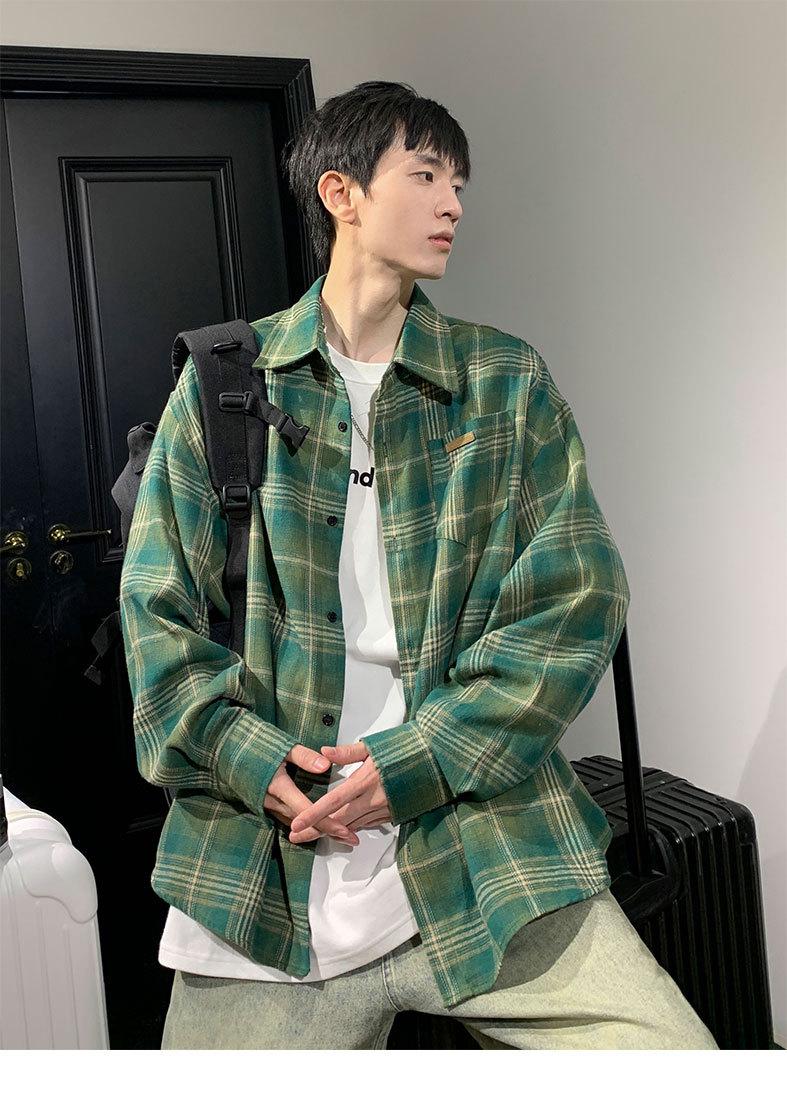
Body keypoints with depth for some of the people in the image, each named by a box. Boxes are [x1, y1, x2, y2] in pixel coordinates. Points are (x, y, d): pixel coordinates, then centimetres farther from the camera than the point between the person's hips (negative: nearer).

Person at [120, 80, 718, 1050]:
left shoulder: (508, 383, 6)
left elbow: (577, 598, -1)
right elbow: (157, 606, 5)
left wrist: (413, 764, -10)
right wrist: (254, 760, -10)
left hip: (485, 848, 1)